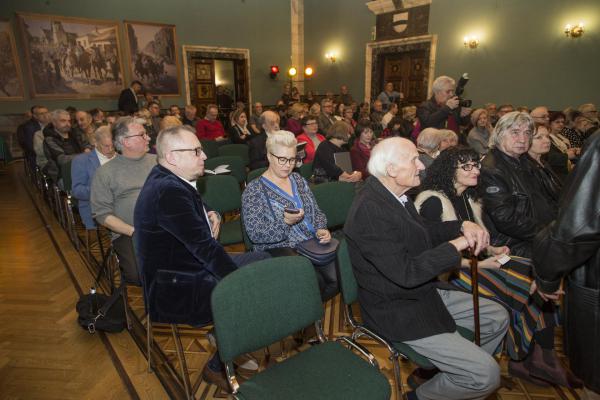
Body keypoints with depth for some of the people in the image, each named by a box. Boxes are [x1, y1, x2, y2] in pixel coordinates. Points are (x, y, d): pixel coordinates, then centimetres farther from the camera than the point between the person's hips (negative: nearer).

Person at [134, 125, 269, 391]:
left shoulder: (167, 179, 5)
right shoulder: (168, 190, -26)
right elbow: (205, 247, -26)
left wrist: (211, 215, 6)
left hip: (190, 268, 10)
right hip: (176, 290, -10)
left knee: (263, 260, 8)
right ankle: (217, 368, 4)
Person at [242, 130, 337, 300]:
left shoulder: (298, 180, 14)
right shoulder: (254, 190, -5)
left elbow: (316, 212, 17)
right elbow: (255, 234, -10)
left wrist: (320, 230, -4)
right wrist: (285, 222, -24)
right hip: (279, 250, -5)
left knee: (339, 276, -17)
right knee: (316, 283, -28)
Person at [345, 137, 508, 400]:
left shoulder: (394, 194, 0)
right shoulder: (369, 210, -29)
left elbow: (424, 231, 14)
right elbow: (406, 273, -31)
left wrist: (463, 226, -5)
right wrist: (456, 244, -20)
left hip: (425, 292, 10)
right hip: (398, 313, -9)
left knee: (497, 318, 18)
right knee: (486, 375, -10)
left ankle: (452, 372, 33)